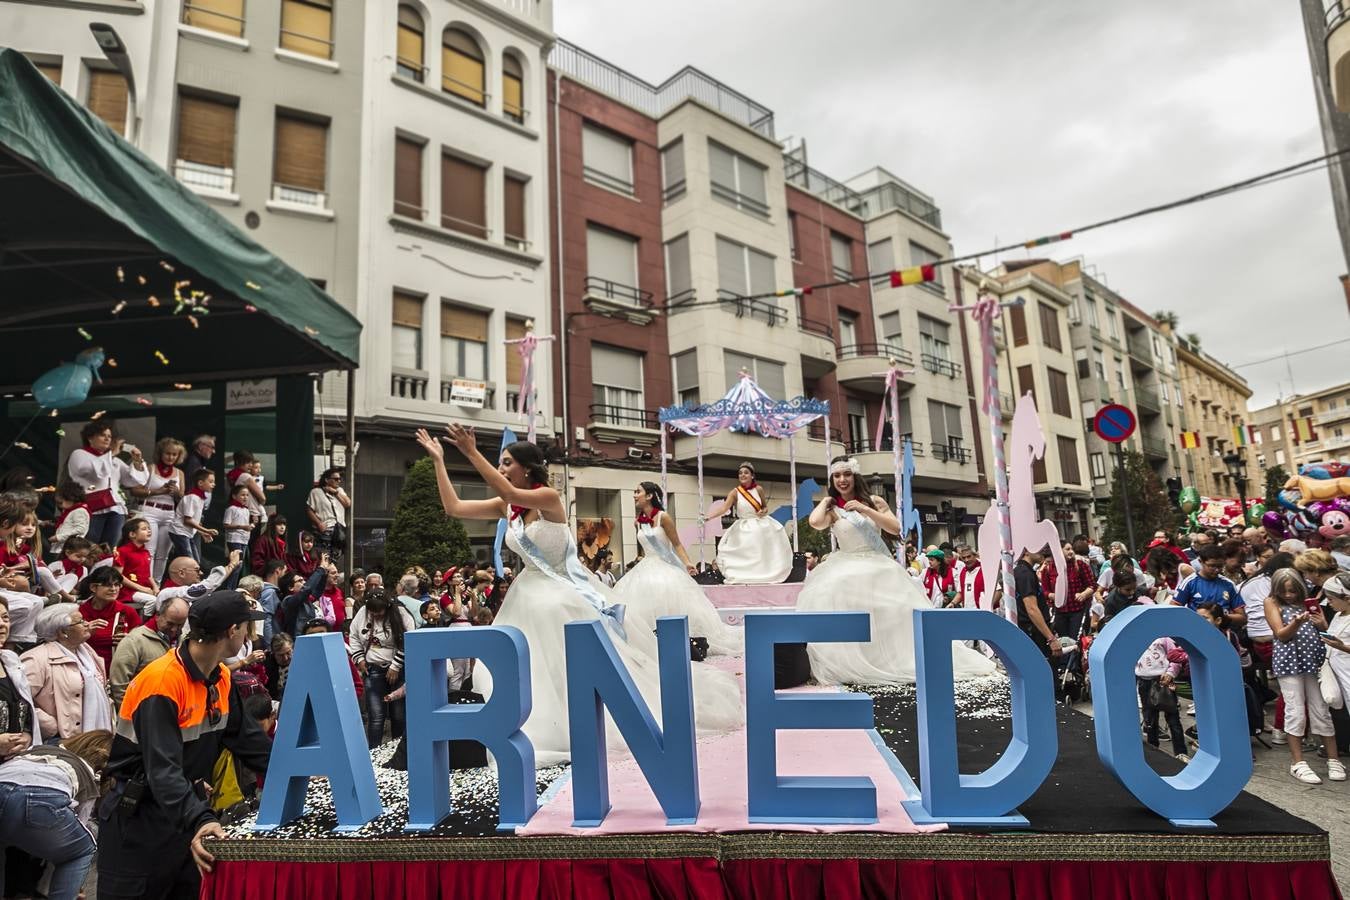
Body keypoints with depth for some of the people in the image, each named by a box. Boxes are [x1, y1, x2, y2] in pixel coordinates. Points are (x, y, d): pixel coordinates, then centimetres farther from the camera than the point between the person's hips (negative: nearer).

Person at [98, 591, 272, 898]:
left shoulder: (221, 678, 0)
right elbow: (163, 769, -34)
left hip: (186, 806, 7)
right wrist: (199, 821, -44)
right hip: (138, 818, -7)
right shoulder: (162, 680, -26)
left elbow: (246, 737, 7)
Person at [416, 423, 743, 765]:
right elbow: (453, 508, -1)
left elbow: (509, 492, -35)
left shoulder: (548, 497, -18)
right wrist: (438, 460, -2)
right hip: (530, 596, 7)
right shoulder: (506, 507, 1)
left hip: (565, 595, -6)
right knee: (529, 668, 7)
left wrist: (472, 453, -34)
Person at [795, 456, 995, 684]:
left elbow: (895, 529, -4)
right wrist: (826, 500, -2)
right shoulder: (832, 510, 1)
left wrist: (865, 510, -12)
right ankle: (848, 666, -21)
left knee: (892, 616, -4)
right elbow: (815, 522, -22)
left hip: (881, 567, 3)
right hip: (847, 570, -3)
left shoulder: (874, 502, 8)